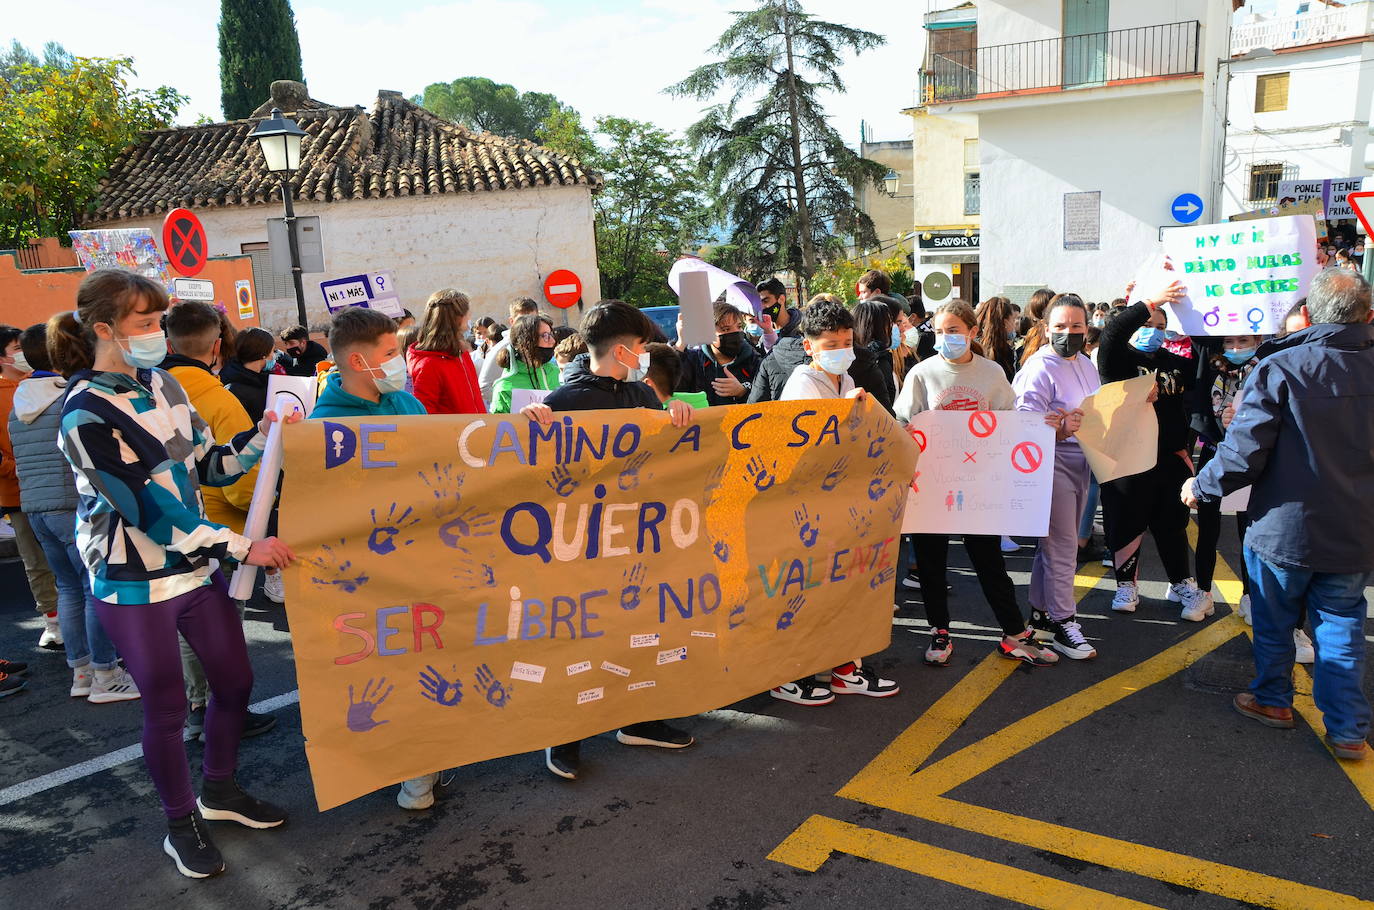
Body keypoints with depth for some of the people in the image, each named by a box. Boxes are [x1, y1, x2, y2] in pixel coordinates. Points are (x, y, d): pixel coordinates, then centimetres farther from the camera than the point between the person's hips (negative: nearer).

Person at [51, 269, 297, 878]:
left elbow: (207, 467, 8)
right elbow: (150, 510, -24)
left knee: (234, 680, 15)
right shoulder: (87, 414, -19)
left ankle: (218, 791, 38)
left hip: (196, 567, 7)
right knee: (167, 707, 7)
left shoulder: (161, 385, 3)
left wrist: (261, 437, -8)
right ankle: (182, 824, 29)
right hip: (135, 587, -7)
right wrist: (244, 548, -24)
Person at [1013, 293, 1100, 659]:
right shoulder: (1039, 367, -14)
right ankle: (1062, 624, 7)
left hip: (1079, 462, 9)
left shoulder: (1086, 365, 13)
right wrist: (1059, 430, -37)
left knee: (1053, 543, 15)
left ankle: (1041, 614, 27)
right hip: (1051, 462, -8)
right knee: (1062, 545, -4)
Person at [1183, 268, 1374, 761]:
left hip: (1284, 529, -3)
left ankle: (1273, 700, 33)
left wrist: (1200, 485, -4)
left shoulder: (1280, 369, -18)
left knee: (1273, 622, 17)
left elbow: (1244, 453, -20)